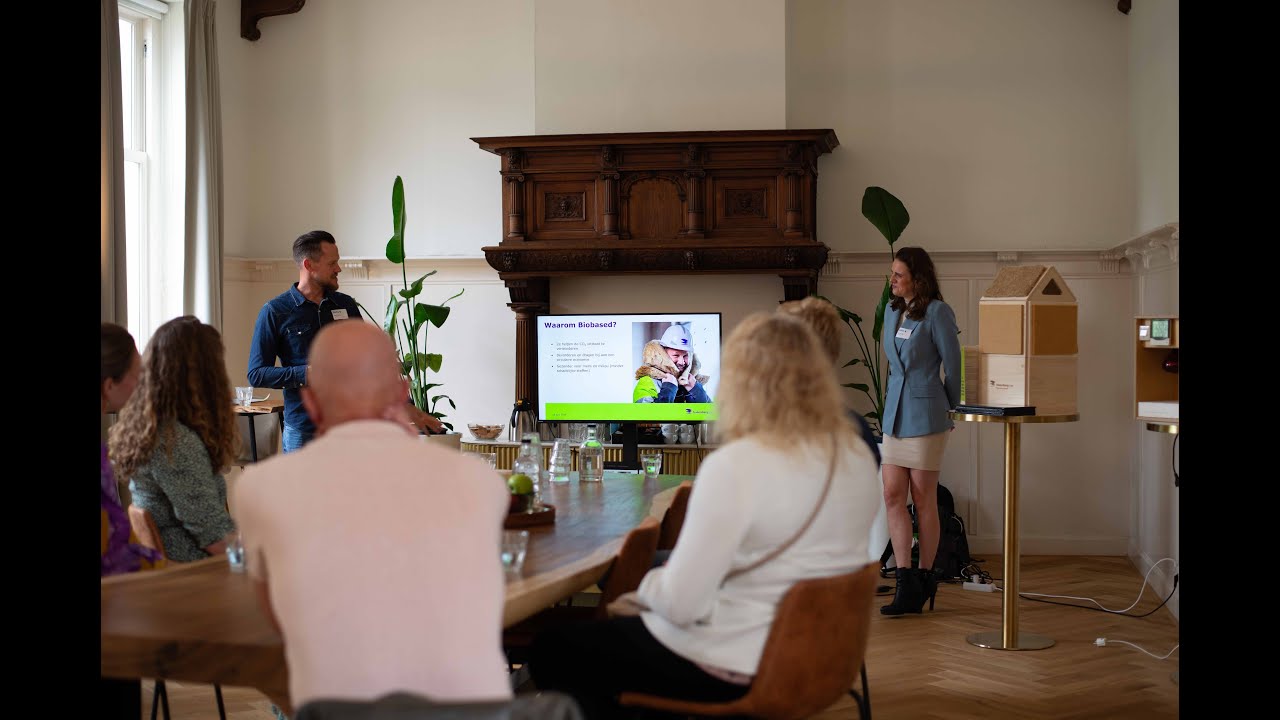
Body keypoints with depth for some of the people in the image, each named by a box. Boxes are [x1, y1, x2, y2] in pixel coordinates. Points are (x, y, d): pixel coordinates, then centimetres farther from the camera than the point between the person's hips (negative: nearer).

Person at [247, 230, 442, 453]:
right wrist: (308, 374, -17)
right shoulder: (275, 311, -2)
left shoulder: (346, 305, 11)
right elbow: (256, 374, -5)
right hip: (303, 432, -3)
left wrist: (407, 409, 11)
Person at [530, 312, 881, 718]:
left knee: (554, 650, 11)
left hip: (738, 669, -8)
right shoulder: (858, 456, -2)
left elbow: (681, 604, -24)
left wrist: (647, 586, -2)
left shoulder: (734, 467, -25)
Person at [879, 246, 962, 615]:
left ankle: (924, 579, 13)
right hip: (894, 413, 7)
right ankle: (905, 581, 3)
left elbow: (953, 363, -4)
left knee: (923, 499, 2)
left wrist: (950, 409, 4)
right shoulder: (891, 312, 13)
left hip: (925, 415, -7)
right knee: (893, 495, 0)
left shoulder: (937, 312, -9)